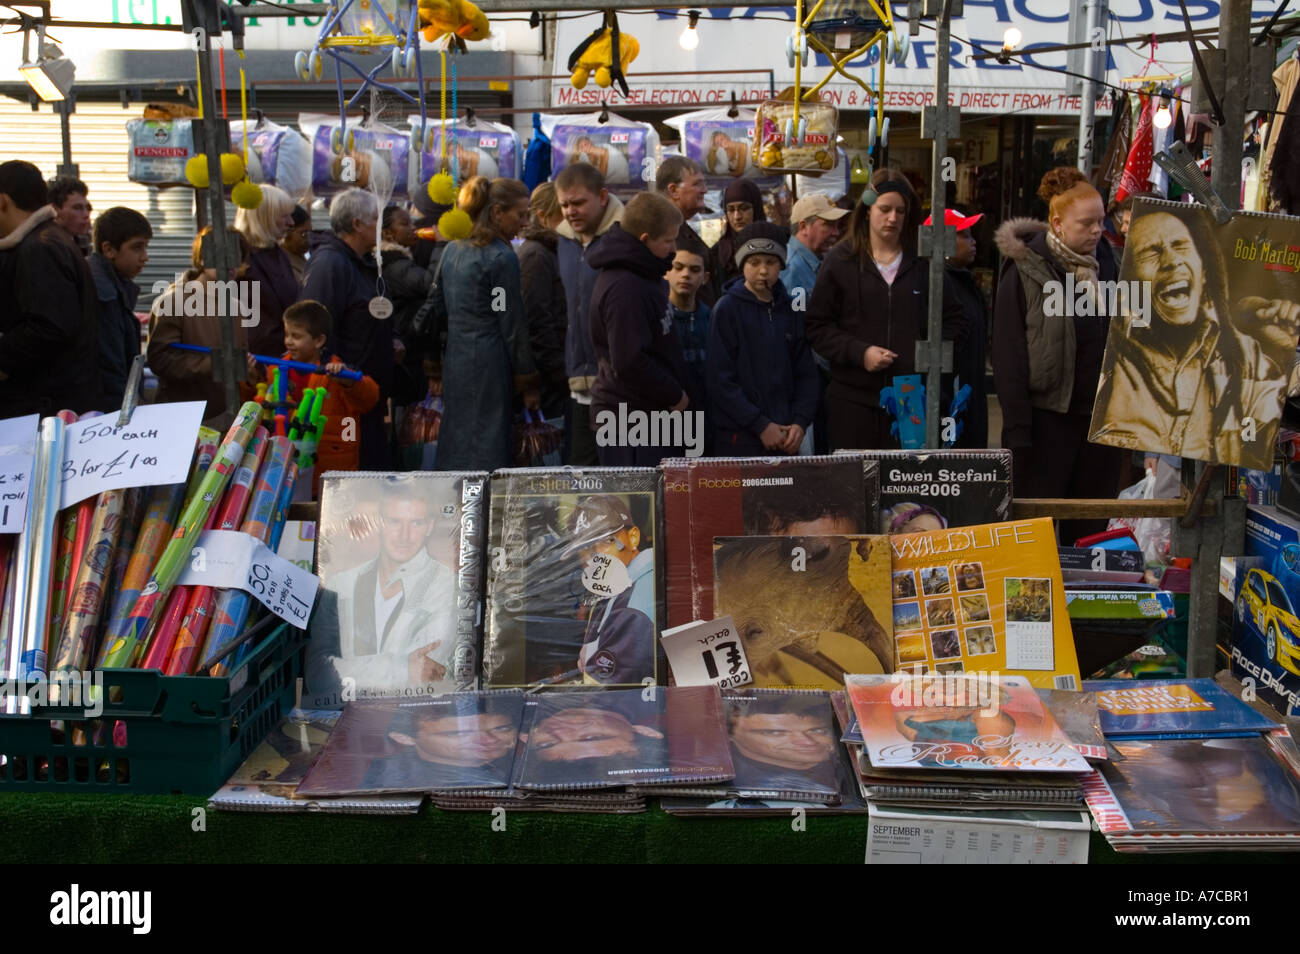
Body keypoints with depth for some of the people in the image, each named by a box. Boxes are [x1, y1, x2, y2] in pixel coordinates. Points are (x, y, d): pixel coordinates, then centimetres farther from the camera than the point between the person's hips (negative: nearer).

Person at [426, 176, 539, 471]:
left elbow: (437, 306, 15)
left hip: (454, 362, 8)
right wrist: (528, 384, -3)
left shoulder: (452, 250, 11)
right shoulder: (502, 257, -11)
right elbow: (513, 325, -9)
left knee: (456, 452, 12)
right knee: (487, 455, -4)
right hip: (490, 365, -8)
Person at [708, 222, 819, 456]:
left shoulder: (789, 309, 10)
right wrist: (761, 425, -14)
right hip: (740, 440, -4)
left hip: (787, 438, 4)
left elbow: (806, 374, 11)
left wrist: (800, 423, -3)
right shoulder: (727, 309, -4)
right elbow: (720, 380, -11)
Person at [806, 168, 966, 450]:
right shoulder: (841, 261, 5)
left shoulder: (924, 263, 10)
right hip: (854, 399, -1)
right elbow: (817, 326, 3)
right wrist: (859, 352, -11)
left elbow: (953, 321, 16)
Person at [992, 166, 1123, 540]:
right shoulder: (1025, 269, -6)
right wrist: (1016, 426, -14)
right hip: (1048, 415, -5)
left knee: (1092, 529, 10)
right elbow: (1008, 352, -9)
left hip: (1101, 413, 5)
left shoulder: (1106, 263, 9)